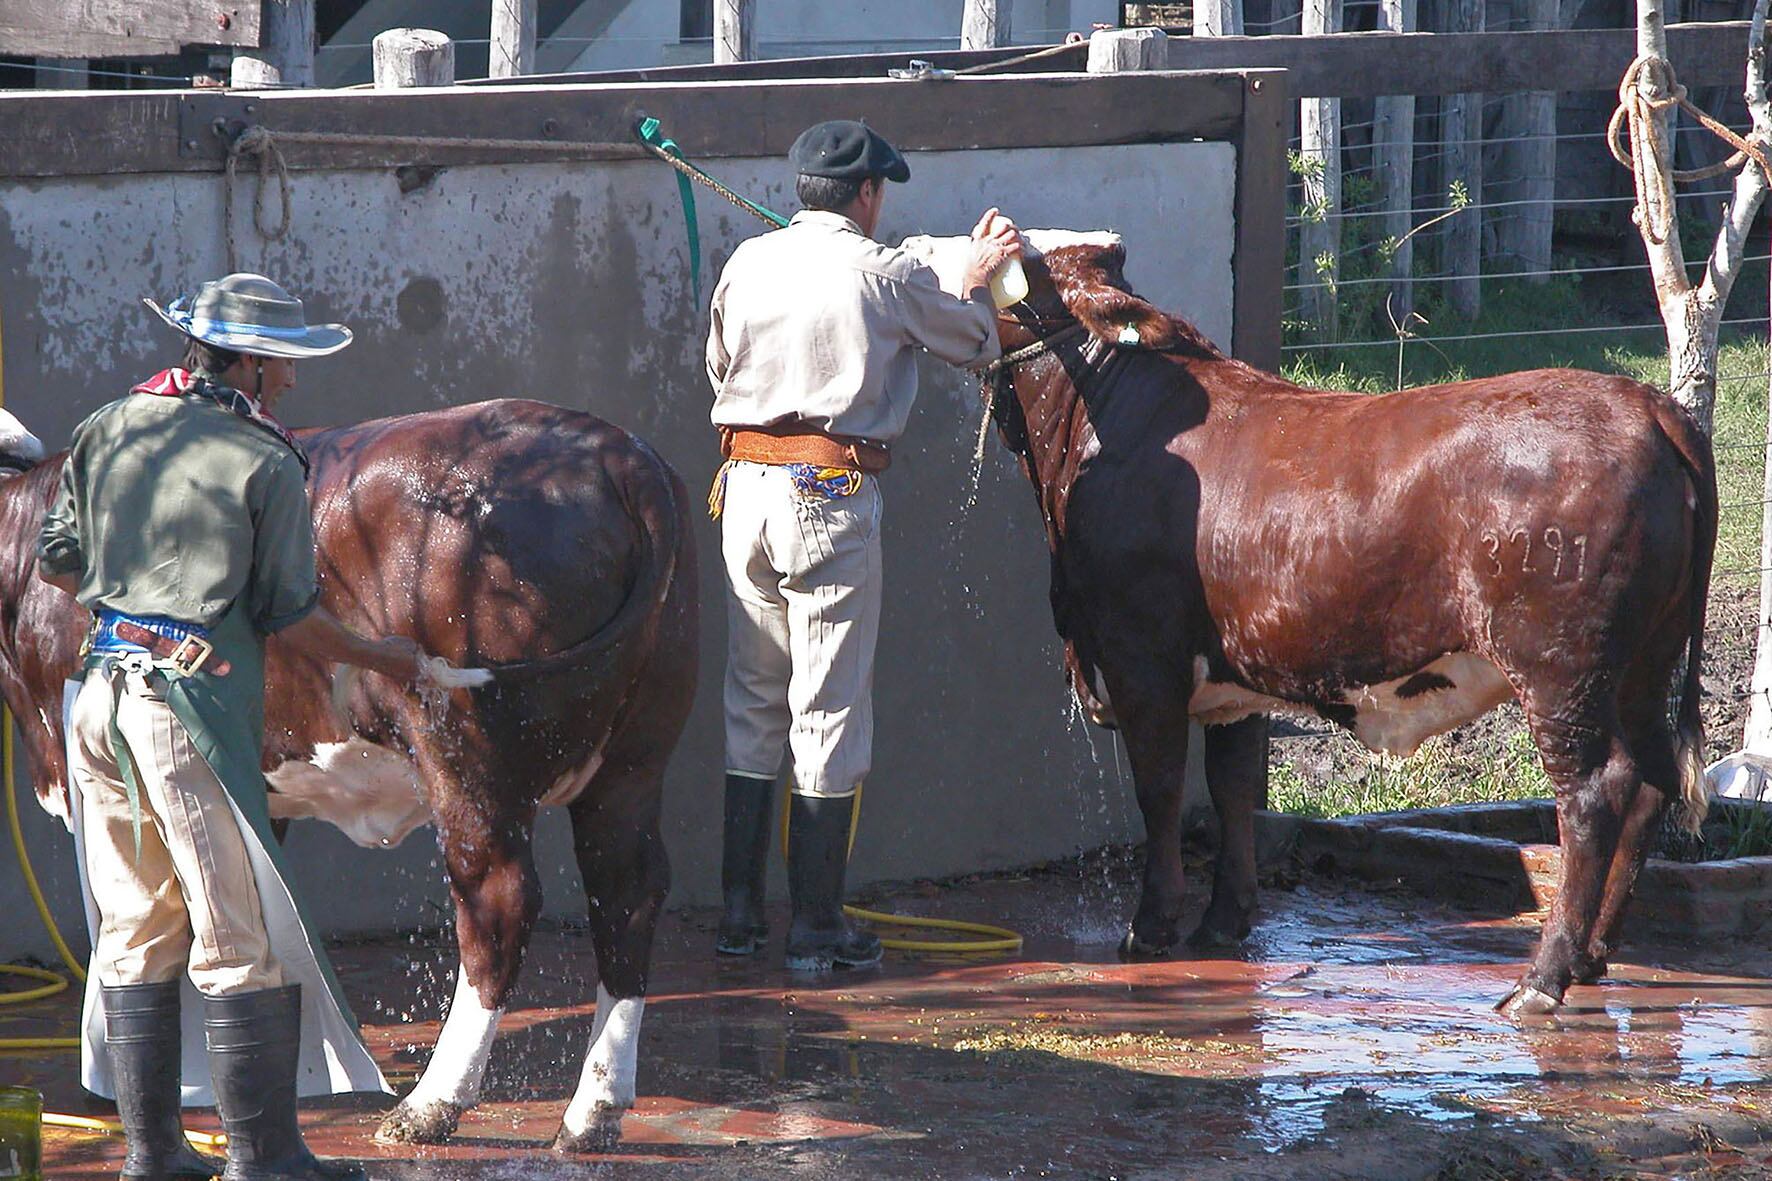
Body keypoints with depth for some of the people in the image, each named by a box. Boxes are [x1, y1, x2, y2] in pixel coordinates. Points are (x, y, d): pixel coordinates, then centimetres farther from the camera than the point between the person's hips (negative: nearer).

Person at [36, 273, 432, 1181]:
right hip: (195, 706, -6)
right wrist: (380, 659, 8)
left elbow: (55, 561, 15)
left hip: (101, 695, 7)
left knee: (135, 931, 13)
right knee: (242, 937, -1)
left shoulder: (107, 430, 10)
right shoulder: (266, 464, -6)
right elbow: (289, 616, -7)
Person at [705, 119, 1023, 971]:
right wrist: (980, 275, 29)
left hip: (746, 486, 5)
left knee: (752, 706, 14)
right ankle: (817, 928, 3)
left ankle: (738, 914, 16)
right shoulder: (884, 274, -6)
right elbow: (973, 342, 10)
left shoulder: (748, 263, 5)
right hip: (834, 495, -5)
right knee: (831, 713, 1)